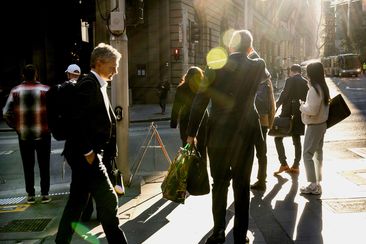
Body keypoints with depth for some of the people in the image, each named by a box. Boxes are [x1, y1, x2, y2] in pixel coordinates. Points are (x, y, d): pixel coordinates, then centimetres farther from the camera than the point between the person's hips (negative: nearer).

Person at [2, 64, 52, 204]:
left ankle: (30, 195, 16)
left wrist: (16, 127, 9)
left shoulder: (15, 91, -2)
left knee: (28, 166, 11)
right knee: (44, 166, 9)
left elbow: (6, 113, -3)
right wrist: (50, 125, 3)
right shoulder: (45, 90, -7)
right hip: (43, 134, -1)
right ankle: (44, 194, 12)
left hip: (23, 135, 2)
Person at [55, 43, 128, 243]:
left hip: (85, 153, 10)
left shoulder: (98, 85, 15)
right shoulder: (89, 83, -15)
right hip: (85, 153, -10)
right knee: (108, 199, -5)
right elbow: (79, 119, -22)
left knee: (77, 200, 17)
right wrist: (88, 152, -19)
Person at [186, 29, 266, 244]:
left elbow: (199, 103, -8)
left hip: (218, 134, 0)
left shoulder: (215, 67, -6)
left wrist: (191, 133, -3)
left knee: (219, 183, 12)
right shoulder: (257, 67, -3)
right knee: (242, 185, 10)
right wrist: (247, 54, 21)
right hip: (245, 134, 1)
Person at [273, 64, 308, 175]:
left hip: (288, 113, -6)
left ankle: (284, 164, -5)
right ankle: (296, 166, 16)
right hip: (300, 115, 6)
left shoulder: (290, 80, -9)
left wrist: (276, 105, -4)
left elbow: (284, 95, -15)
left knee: (278, 138, 3)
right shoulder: (305, 82, 8)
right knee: (297, 140, 14)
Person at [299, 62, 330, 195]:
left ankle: (314, 185, -4)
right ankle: (318, 182, 28)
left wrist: (302, 106, -10)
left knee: (308, 155, -4)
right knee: (318, 153, 17)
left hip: (314, 126, -10)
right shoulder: (324, 87, 7)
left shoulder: (314, 89, -23)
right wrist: (306, 105, 8)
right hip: (322, 124, 10)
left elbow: (312, 110, -27)